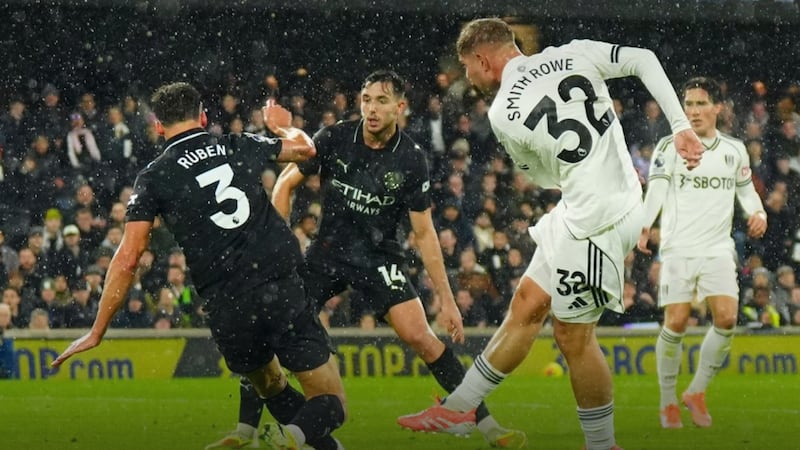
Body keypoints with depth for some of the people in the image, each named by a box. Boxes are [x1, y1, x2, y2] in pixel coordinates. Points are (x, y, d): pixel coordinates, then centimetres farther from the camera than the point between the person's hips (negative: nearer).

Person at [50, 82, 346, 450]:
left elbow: (127, 258, -1)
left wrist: (97, 332, 6)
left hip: (227, 309, 0)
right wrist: (282, 127, 54)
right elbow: (304, 147, 30)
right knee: (330, 405, 3)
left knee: (270, 389, 27)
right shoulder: (240, 148, 10)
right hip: (282, 292, 0)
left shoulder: (154, 177, 4)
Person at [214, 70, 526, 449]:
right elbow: (286, 183, 3)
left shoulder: (411, 160, -12)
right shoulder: (334, 139, -9)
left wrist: (447, 299, -10)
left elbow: (424, 233, -7)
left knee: (419, 335, -19)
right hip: (327, 251, 2)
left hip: (379, 258, -2)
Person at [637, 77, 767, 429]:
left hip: (718, 250, 2)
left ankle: (697, 391, 5)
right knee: (676, 323, -8)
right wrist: (643, 228, -27)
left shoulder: (734, 150, 10)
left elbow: (746, 190, 21)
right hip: (678, 250, -2)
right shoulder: (669, 147, 0)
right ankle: (668, 401, 9)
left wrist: (758, 213, -2)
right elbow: (656, 191, -9)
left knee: (726, 318, -13)